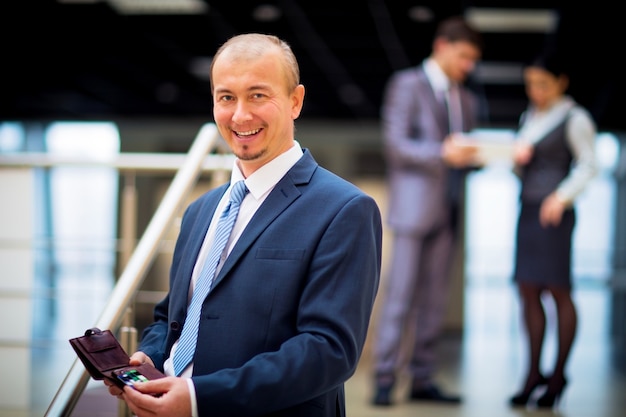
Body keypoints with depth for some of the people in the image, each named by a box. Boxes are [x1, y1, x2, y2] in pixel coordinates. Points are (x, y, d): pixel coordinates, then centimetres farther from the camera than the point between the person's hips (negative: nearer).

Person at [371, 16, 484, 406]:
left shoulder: (468, 100, 18)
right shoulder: (407, 84, -1)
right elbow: (396, 144, -10)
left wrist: (479, 155, -2)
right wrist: (443, 153, -23)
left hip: (448, 211, 6)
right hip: (414, 206, -6)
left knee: (434, 299, 6)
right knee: (400, 295, -7)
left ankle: (422, 380, 12)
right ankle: (385, 379, -3)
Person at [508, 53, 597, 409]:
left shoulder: (575, 118, -3)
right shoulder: (529, 117, 18)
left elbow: (589, 165, -8)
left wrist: (562, 196, -21)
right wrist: (518, 160, 0)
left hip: (554, 214, -7)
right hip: (527, 209, 7)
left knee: (558, 291, -3)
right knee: (528, 291, 4)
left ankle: (559, 375, 6)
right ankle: (534, 373, 11)